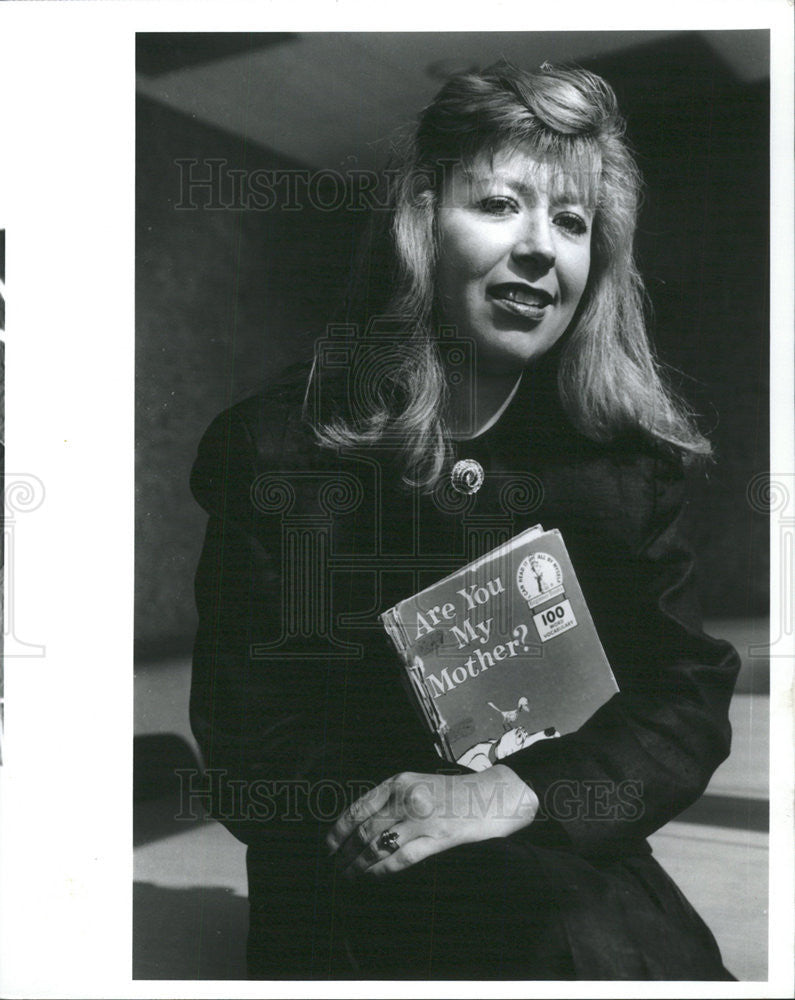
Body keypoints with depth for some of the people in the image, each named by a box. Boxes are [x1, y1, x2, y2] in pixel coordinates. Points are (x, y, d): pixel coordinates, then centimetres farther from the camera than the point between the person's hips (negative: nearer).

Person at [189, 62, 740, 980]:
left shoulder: (630, 459, 4)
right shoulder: (274, 448, -4)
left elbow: (691, 699, 0)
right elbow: (245, 737, -3)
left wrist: (519, 792, -17)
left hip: (580, 859, 3)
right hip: (358, 892, -3)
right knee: (586, 940, -30)